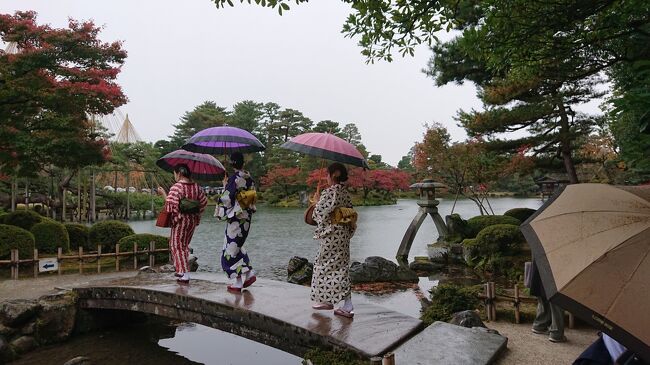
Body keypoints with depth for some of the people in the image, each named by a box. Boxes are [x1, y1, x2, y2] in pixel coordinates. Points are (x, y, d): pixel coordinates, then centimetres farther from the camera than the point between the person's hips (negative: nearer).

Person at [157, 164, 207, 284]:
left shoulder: (176, 187, -16)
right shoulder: (196, 186, 4)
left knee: (177, 246, 3)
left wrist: (163, 194, -11)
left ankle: (185, 275, -1)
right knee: (184, 244, 21)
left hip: (180, 220, -6)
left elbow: (171, 205, -21)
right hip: (193, 220, 7)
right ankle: (181, 270, 27)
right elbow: (204, 202, 9)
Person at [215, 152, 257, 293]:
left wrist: (225, 185, -2)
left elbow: (227, 198, -17)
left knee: (232, 248, 3)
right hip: (247, 217, 7)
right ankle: (249, 274, 17)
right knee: (238, 245, 22)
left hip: (236, 217, -7)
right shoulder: (250, 179, 6)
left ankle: (238, 283, 7)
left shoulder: (234, 178, -15)